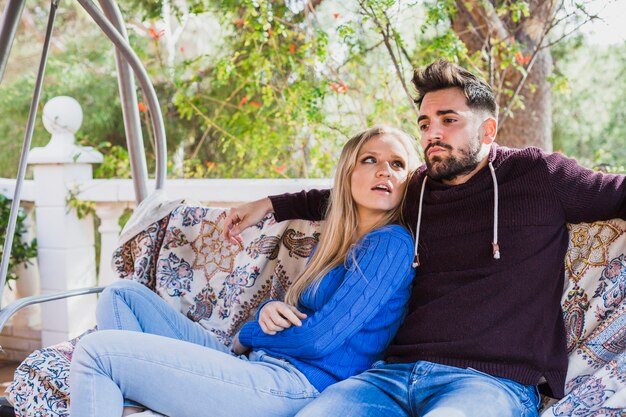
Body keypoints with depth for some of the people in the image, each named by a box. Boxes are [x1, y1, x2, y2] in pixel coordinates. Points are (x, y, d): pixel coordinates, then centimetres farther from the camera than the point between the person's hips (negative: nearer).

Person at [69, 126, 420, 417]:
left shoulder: (391, 243, -10)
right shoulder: (336, 242, 17)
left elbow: (319, 338, -16)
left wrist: (247, 336, 1)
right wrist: (270, 311, -6)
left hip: (295, 386, -10)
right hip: (260, 365, 10)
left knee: (96, 351, -15)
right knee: (122, 295, 12)